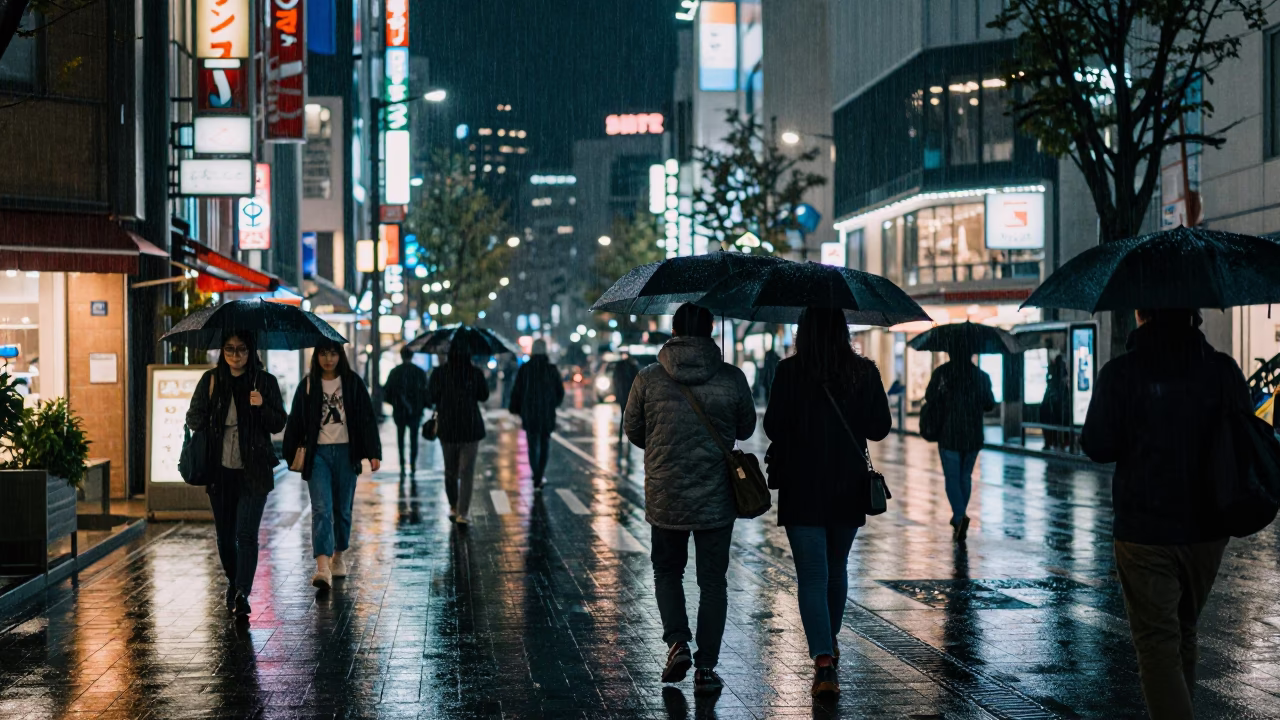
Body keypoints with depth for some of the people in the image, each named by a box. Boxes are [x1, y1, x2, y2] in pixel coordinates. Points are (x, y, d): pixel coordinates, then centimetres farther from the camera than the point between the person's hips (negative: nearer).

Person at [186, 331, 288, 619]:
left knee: (246, 533, -13)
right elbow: (193, 418, 10)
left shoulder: (265, 381, 1)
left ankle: (242, 594, -15)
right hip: (220, 470, 3)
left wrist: (262, 407, -17)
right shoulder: (211, 380, 5)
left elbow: (279, 424, 2)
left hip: (254, 472, -2)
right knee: (225, 534, 11)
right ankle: (234, 583, 33)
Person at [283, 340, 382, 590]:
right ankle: (322, 567, -22)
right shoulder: (308, 386, 6)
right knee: (321, 509, -12)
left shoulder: (353, 384, 4)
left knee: (343, 509, 10)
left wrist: (373, 453, -4)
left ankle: (338, 556, 30)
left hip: (346, 452, 1)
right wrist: (291, 455, 8)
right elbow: (296, 422, 10)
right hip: (317, 453, -1)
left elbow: (367, 419, 2)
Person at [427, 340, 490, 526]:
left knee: (450, 470, 17)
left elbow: (430, 398, -4)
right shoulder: (475, 373, -6)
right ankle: (462, 512, -8)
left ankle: (453, 508, 25)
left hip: (447, 428, 1)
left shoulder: (439, 373, -6)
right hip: (470, 428, -1)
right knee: (467, 472, 0)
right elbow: (484, 396, 7)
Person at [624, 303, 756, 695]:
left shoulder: (648, 379, -7)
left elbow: (633, 431, 4)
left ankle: (677, 642, 3)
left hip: (664, 497, 1)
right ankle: (706, 668, 9)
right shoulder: (732, 378, -8)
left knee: (667, 572, 20)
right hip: (717, 497, 0)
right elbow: (746, 428, 6)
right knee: (713, 581, 9)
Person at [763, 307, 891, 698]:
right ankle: (828, 642, 39)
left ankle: (824, 662, -16)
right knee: (837, 568, 22)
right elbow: (880, 428, 0)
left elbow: (773, 427, -11)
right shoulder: (865, 372, -2)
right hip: (848, 489, 3)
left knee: (812, 575, -3)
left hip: (802, 489, -3)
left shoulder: (790, 372, -11)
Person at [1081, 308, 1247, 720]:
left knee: (1157, 643, -2)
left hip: (1144, 531, -4)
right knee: (1184, 630, 21)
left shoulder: (1120, 374, -10)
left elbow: (1097, 447, -9)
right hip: (1206, 531, 4)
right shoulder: (1223, 370, -2)